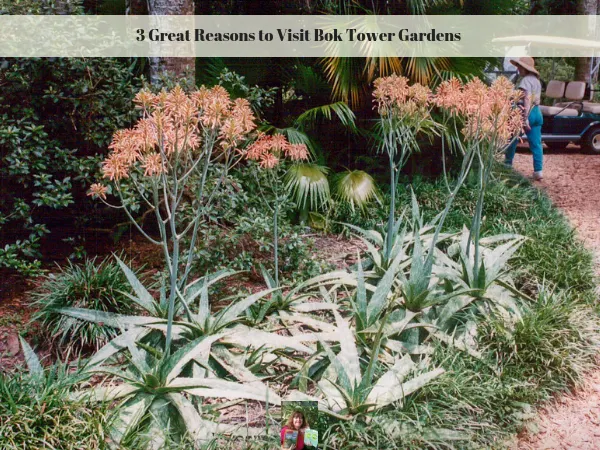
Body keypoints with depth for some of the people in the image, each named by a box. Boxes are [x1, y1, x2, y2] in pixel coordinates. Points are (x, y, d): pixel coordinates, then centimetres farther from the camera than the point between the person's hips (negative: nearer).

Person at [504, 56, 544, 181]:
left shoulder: (526, 80, -11)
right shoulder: (536, 80, 16)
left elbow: (527, 99, -21)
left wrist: (525, 118, -26)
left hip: (527, 112, -8)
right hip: (538, 113, 8)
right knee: (536, 144, 3)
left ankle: (507, 164, 21)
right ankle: (538, 170, -3)